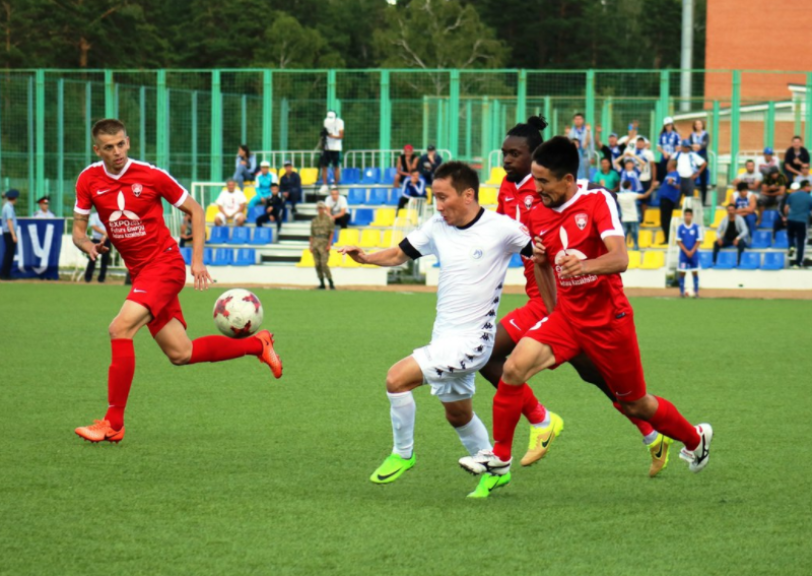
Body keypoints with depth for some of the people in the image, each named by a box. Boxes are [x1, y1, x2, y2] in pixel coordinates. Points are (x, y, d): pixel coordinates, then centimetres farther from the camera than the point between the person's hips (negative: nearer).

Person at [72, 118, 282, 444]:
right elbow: (78, 230, 6)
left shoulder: (151, 176, -10)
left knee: (120, 328, -24)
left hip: (164, 264, -6)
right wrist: (87, 245, -18)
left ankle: (113, 423, -19)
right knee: (181, 354, 7)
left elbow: (195, 211, 1)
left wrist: (197, 259, -6)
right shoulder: (88, 181, -1)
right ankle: (257, 345, 29)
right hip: (139, 271, 6)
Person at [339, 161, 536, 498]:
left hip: (471, 342, -7)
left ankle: (403, 454, -1)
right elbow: (399, 254, 10)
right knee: (457, 415, 22)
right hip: (444, 339, 7)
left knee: (397, 379, -19)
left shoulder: (502, 229, -15)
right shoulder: (437, 226, 2)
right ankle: (495, 470, 41)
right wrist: (367, 258, -7)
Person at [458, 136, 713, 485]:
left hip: (609, 321, -4)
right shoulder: (538, 216, 3)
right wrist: (540, 260, 2)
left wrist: (586, 265, -45)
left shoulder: (598, 202, -14)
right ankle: (499, 457, -7)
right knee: (514, 368, -20)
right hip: (567, 316, 4)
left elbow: (619, 259, -29)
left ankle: (695, 439, 39)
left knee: (635, 405, 9)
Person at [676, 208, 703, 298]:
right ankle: (682, 292, 7)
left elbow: (699, 241, -2)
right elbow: (679, 241, -1)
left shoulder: (697, 227, -3)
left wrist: (692, 251, -12)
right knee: (682, 273, 0)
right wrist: (686, 251, -10)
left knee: (695, 273, 4)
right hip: (683, 253, 0)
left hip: (694, 253, 0)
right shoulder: (680, 227, -1)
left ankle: (696, 292, 9)